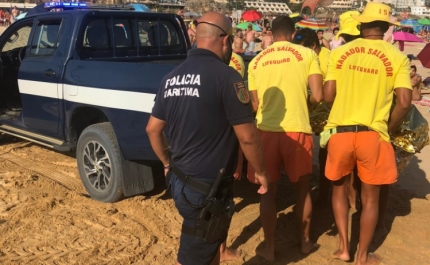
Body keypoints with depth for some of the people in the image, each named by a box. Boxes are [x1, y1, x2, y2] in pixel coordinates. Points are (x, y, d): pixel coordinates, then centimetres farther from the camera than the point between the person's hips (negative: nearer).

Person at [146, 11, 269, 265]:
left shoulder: (172, 77, 5)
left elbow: (153, 128, 11)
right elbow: (247, 136, -16)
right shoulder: (225, 75, -16)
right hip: (207, 187, -7)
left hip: (179, 180, 8)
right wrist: (261, 172, -1)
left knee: (210, 245, 26)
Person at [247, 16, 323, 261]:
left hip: (266, 130, 1)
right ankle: (306, 241, 32)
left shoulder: (256, 61, 8)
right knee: (302, 188, 18)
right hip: (297, 129, -1)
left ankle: (269, 248, 20)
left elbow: (255, 105, 11)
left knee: (268, 191, 12)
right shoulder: (307, 54, 1)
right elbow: (318, 96, -5)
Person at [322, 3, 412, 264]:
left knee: (340, 189, 23)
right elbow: (404, 103, -9)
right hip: (373, 134, -1)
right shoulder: (397, 57, -2)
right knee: (370, 198, 15)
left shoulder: (339, 52, 1)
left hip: (339, 131, 1)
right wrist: (389, 130, 8)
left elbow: (327, 96, -1)